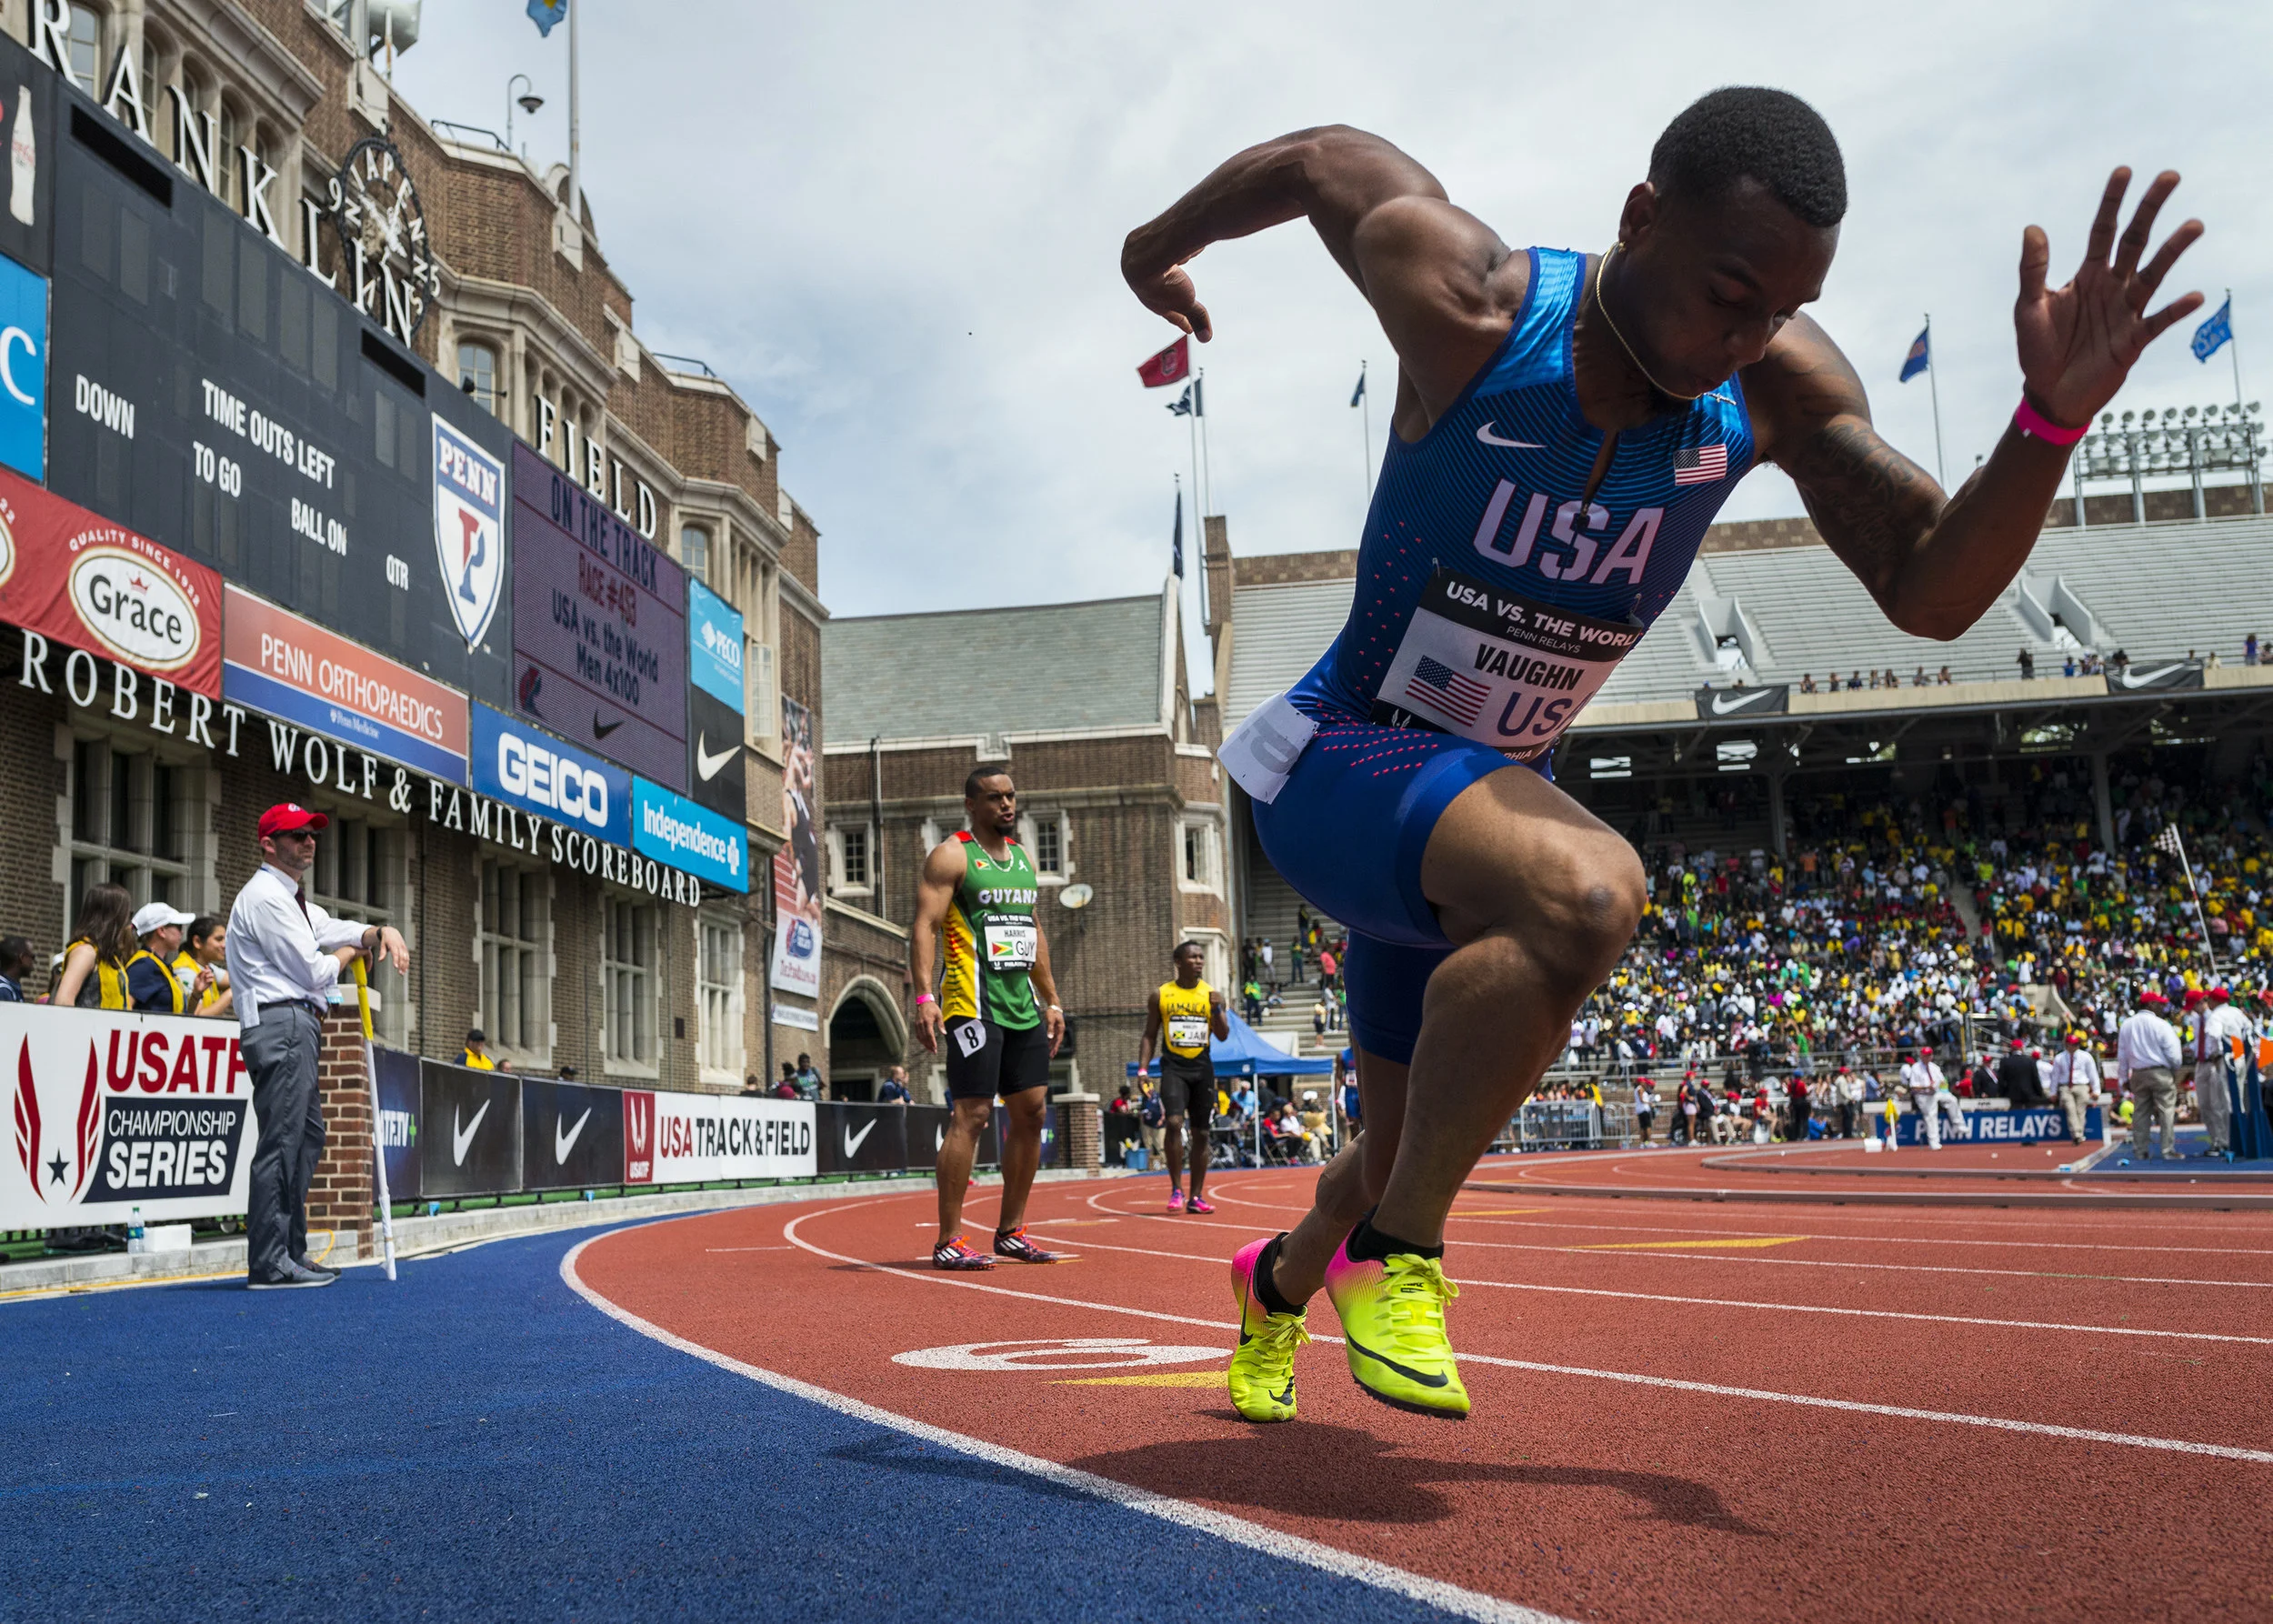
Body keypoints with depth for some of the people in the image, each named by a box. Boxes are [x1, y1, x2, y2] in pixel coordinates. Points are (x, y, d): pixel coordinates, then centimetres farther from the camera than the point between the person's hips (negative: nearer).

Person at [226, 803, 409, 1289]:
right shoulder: (266, 896, -9)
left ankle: (292, 1253, 19)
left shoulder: (292, 899, 24)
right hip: (282, 1024, -11)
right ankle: (269, 1264, -12)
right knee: (281, 1140, -12)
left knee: (307, 1135, 14)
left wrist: (382, 932, 0)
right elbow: (313, 972, -13)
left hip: (299, 1026, 11)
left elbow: (336, 930, 21)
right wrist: (349, 952, 6)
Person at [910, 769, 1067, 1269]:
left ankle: (1010, 1232, 18)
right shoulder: (951, 856, -5)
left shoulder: (1022, 857, 19)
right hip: (973, 1003, -8)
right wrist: (924, 996, -24)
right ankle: (948, 1242, -7)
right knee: (972, 1115, -11)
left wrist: (1051, 998, 21)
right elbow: (924, 926, -13)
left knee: (1031, 1112, 7)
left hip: (1023, 1005, 8)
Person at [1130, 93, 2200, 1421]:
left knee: (1414, 1152, 18)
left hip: (1481, 798, 6)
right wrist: (1166, 245, 14)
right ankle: (1396, 1255, -17)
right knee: (1586, 887, -37)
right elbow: (1320, 158, -5)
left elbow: (1931, 593, -11)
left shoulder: (1780, 388, -11)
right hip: (1336, 769, -6)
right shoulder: (1469, 304, -23)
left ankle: (1279, 1283, 54)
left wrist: (2052, 419, -28)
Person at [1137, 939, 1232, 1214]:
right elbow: (1149, 1035, 7)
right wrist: (1142, 1068, -3)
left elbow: (1223, 1035, 2)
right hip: (1173, 1067, -2)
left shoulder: (1211, 994, 6)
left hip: (1202, 1068, 2)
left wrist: (1216, 1009, -15)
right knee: (1174, 1122, -21)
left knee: (1201, 1132, 5)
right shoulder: (1161, 994, 4)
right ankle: (1176, 1189, -12)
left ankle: (1196, 1196, 13)